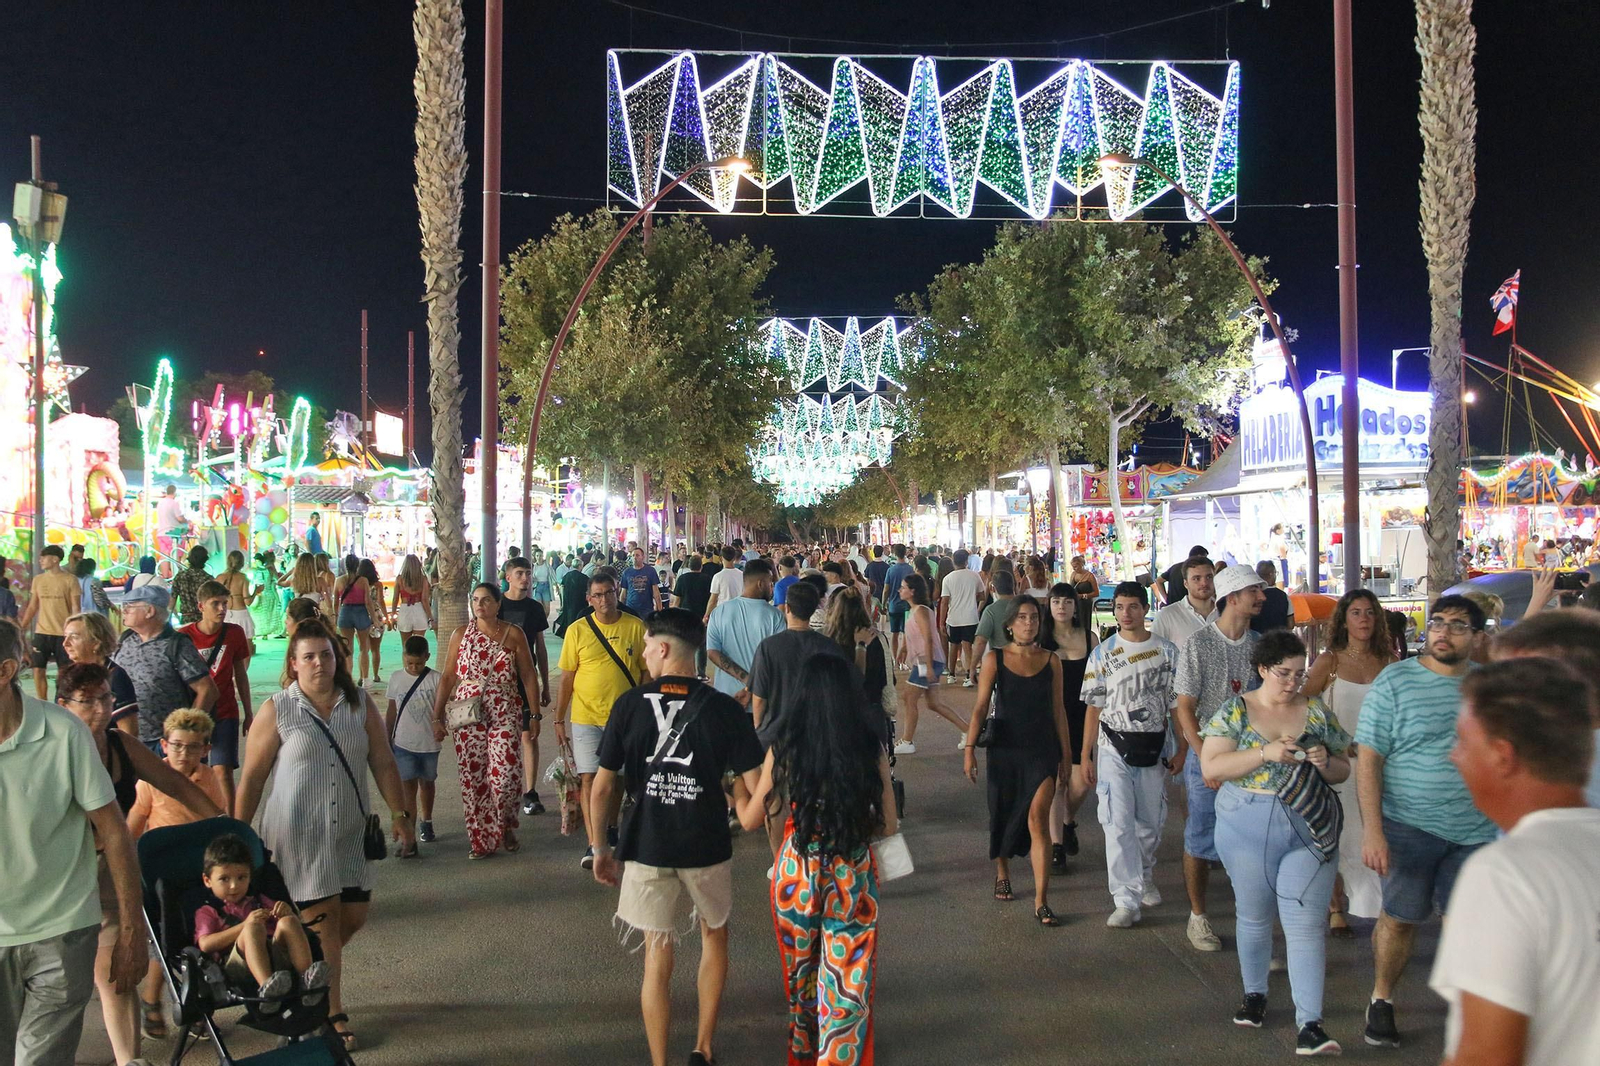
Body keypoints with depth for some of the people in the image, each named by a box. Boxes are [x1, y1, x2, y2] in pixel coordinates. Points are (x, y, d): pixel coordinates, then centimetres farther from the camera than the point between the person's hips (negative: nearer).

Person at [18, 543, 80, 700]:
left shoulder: (70, 580, -5)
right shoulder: (38, 579, 8)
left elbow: (75, 608, -6)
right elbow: (32, 607, 13)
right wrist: (21, 628, 8)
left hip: (63, 633, -4)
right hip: (41, 632, 4)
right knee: (38, 670, 3)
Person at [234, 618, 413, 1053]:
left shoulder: (359, 704, 3)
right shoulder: (276, 710, -6)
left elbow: (383, 762, 6)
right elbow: (252, 777, -2)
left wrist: (399, 813, 2)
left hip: (348, 832, 4)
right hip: (297, 833, -4)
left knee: (355, 914, 9)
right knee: (322, 918, -1)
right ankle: (333, 1014, 15)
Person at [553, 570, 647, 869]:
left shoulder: (635, 627, -2)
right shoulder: (577, 630, -2)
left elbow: (648, 672, 5)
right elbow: (566, 679, 3)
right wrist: (559, 720, 3)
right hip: (587, 717, -1)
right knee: (590, 778, -6)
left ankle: (610, 831, 34)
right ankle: (594, 845, -5)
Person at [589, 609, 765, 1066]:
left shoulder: (630, 704, -8)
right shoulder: (723, 708, -9)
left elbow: (601, 787, -5)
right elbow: (754, 788, -12)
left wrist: (599, 848, 6)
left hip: (646, 848, 0)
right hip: (707, 848, 0)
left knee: (657, 959, 11)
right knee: (714, 934, 24)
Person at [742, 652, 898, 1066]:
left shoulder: (786, 745, -12)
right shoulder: (870, 745, -9)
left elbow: (751, 819, -1)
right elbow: (888, 825, -3)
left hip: (797, 872, 1)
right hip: (853, 875, -1)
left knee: (800, 974, 25)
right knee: (848, 990, 11)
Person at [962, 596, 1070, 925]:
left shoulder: (1051, 661, 2)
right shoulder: (995, 660, -3)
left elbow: (1058, 710, 6)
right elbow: (980, 706, -3)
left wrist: (1066, 754, 7)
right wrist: (970, 748, -8)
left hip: (1043, 750, 0)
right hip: (1005, 749, 0)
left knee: (1038, 819, -10)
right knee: (1003, 813, 14)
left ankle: (1041, 901, -9)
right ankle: (1002, 873, 41)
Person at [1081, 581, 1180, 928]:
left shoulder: (1167, 651, 2)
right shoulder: (1102, 654, 2)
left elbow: (1177, 705, 3)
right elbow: (1094, 707, 3)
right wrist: (1086, 755, 0)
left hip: (1153, 748, 1)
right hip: (1113, 748, -1)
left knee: (1151, 822, 12)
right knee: (1118, 824, -9)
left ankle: (1144, 875, 40)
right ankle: (1127, 900, -5)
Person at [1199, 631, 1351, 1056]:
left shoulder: (1317, 712, 5)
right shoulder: (1235, 711, -1)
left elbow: (1343, 769, 12)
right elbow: (1210, 767, -11)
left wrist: (1325, 763, -12)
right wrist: (1265, 753, -21)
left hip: (1308, 830, 0)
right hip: (1249, 829, 0)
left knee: (1305, 925, -6)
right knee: (1254, 917, 14)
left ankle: (1309, 1024, -3)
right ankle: (1254, 994, 37)